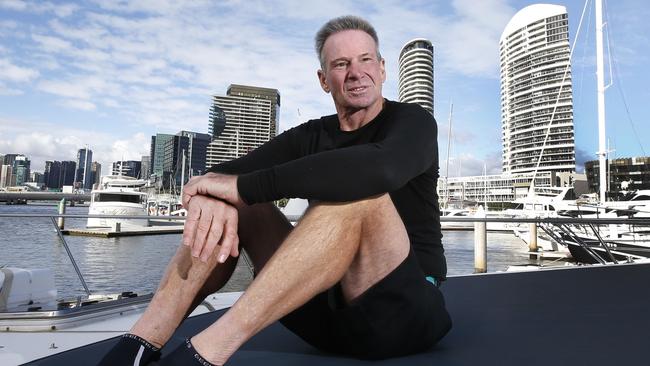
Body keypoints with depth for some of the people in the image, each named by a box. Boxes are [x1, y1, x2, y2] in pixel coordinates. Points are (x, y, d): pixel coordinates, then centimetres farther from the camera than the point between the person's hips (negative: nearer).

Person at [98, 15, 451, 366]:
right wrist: (214, 198, -30)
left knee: (361, 190, -31)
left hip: (402, 308, -4)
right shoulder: (310, 137, 8)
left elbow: (381, 169, -32)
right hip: (328, 306, 5)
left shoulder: (412, 121, -5)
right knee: (232, 205, -5)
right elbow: (221, 175, -5)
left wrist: (243, 186, -28)